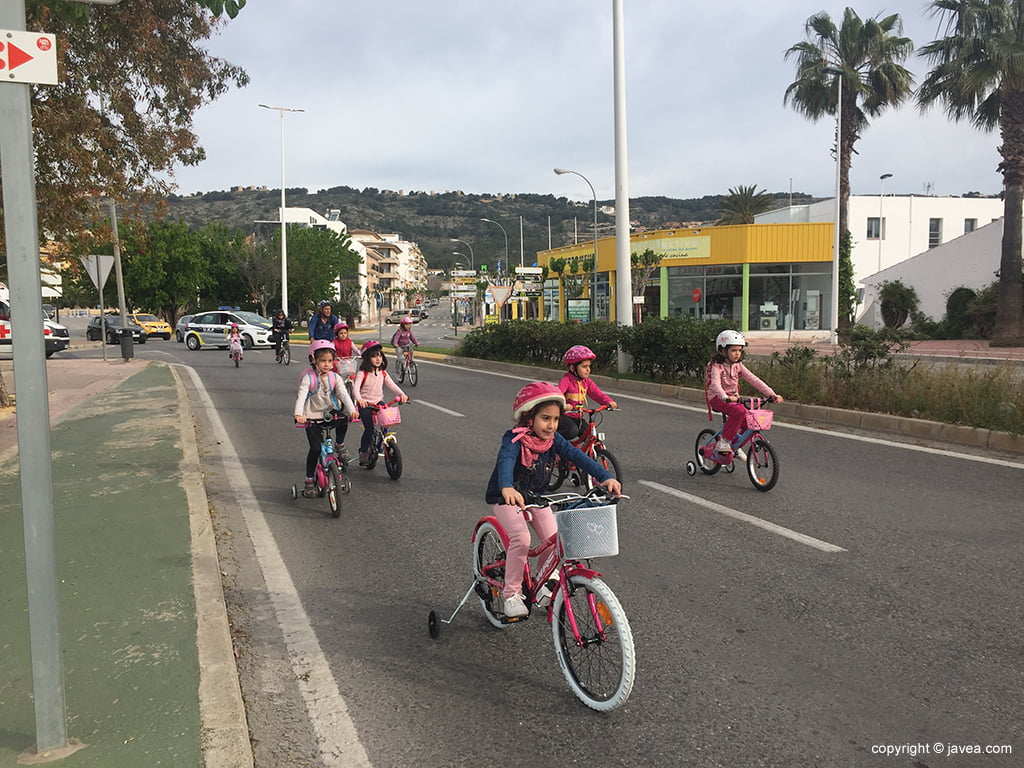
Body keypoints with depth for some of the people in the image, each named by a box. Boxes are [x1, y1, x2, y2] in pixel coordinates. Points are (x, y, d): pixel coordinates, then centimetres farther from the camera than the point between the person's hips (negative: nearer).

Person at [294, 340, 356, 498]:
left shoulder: (335, 378, -2)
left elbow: (344, 394, -16)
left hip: (330, 414, 2)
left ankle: (339, 446, -4)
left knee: (343, 419, -30)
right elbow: (301, 396, -24)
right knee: (315, 448, -8)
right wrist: (298, 414, -42)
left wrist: (352, 410, -33)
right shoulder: (308, 378, -11)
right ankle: (309, 481, 7)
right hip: (313, 417, -2)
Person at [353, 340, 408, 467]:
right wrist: (359, 399, -42)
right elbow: (356, 387, -22)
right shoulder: (362, 373, -10)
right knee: (369, 429, -15)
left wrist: (401, 394, -21)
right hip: (365, 404, -5)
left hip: (379, 402, 5)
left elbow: (391, 385, -2)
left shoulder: (383, 373, 7)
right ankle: (363, 453, 3)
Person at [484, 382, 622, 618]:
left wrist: (605, 477, -35)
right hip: (506, 497, -5)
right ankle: (511, 594, -7)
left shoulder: (553, 439, -11)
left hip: (535, 496, 5)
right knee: (521, 539, -23)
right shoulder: (514, 439, -27)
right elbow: (505, 462, -45)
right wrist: (507, 488, -67)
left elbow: (577, 456, -21)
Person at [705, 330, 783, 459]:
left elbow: (754, 380, -2)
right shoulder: (717, 366, -15)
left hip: (733, 397, 6)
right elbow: (715, 384, -33)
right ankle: (724, 440, -22)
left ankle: (734, 445, 13)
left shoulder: (738, 366, 4)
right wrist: (725, 397, -53)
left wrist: (771, 394, -13)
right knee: (739, 411, -34)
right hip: (717, 398, -6)